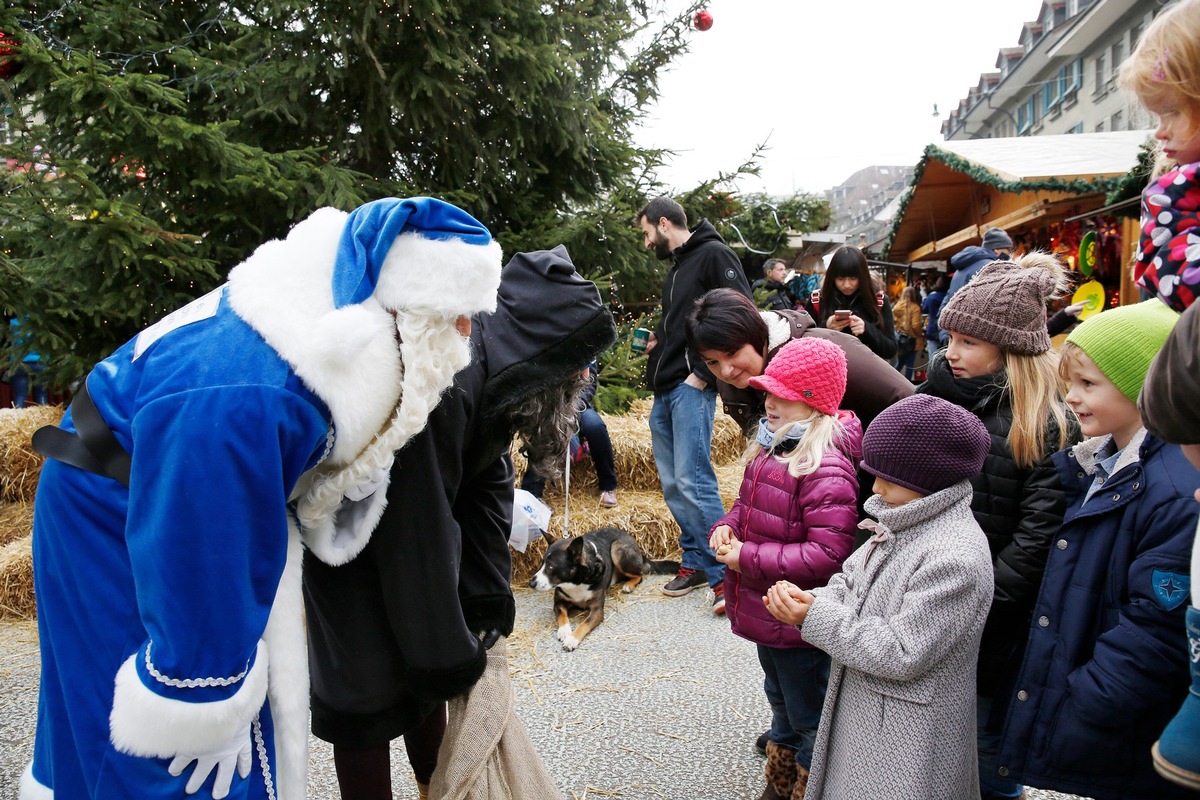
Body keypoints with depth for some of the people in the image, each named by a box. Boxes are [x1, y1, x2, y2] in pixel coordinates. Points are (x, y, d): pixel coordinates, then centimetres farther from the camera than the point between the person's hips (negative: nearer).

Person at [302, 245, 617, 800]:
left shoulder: (501, 372, -10)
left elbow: (487, 482, -3)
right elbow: (418, 530, -32)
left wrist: (489, 600, -3)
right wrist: (449, 657, -21)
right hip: (347, 542, -8)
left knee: (428, 665, 17)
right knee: (366, 695, -1)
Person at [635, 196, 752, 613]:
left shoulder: (713, 254, -5)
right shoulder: (675, 269, 22)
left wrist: (703, 372, -17)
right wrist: (659, 341, 12)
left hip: (692, 387, -9)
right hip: (664, 391, 9)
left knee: (692, 480, -14)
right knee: (672, 483, 10)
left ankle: (725, 573, -5)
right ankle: (696, 561, 22)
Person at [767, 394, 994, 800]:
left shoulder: (956, 557, -28)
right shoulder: (904, 522, 0)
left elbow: (903, 654, -27)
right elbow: (852, 580, 8)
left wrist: (817, 618, -23)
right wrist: (810, 600, -13)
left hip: (909, 733, -8)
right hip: (862, 707, 8)